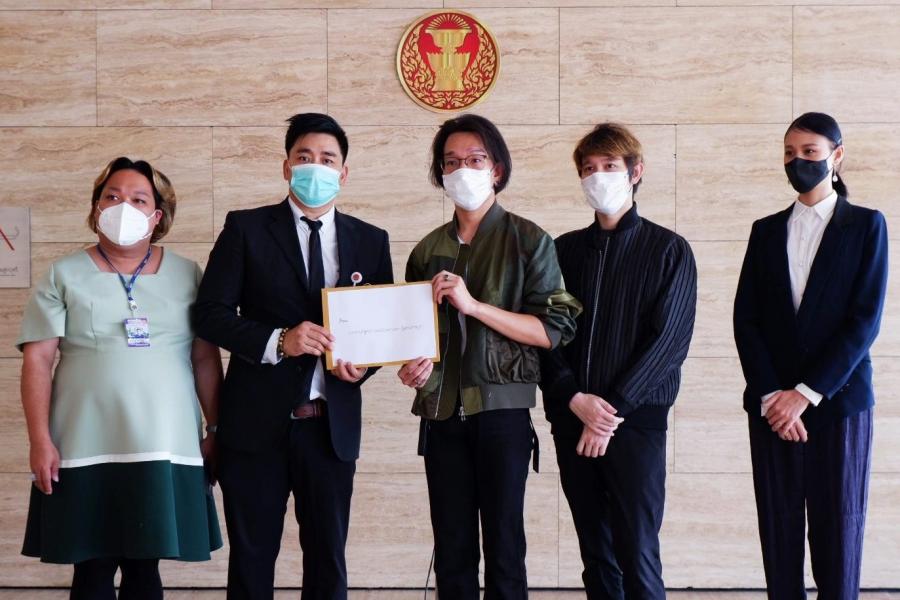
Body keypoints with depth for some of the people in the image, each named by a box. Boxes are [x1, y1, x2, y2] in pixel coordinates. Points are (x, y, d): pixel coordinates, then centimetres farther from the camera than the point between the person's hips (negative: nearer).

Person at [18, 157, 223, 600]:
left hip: (164, 448, 1)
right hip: (86, 448, -1)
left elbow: (206, 358, 9)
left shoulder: (187, 275, 8)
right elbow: (37, 360, 0)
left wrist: (218, 430, 4)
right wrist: (40, 441, -8)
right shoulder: (65, 276, 5)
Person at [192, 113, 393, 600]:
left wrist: (363, 363, -9)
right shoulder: (246, 229, 1)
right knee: (251, 559, 7)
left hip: (332, 426, 2)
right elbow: (209, 314, -4)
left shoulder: (370, 241, 9)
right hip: (257, 423, -2)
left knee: (328, 559, 9)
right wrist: (277, 341, -18)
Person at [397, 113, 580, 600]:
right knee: (452, 551, 5)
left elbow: (552, 330, -8)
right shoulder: (428, 250, 14)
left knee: (504, 547, -2)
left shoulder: (528, 241, 1)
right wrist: (413, 363, 1)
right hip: (441, 412, 4)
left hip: (502, 410, -4)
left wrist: (473, 305, -15)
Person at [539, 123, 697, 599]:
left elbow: (669, 339, -6)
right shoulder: (565, 251, 12)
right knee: (595, 551, 7)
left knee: (637, 554, -6)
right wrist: (574, 398, -9)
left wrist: (612, 410, -12)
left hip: (635, 418, -3)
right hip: (571, 418, 3)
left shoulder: (668, 250, 2)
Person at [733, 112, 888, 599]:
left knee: (838, 529, -1)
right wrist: (771, 395, -9)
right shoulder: (766, 231, 12)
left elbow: (865, 319, -6)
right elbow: (745, 320, 5)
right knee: (779, 528, 2)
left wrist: (805, 393, -12)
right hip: (772, 405, 3)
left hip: (838, 400, -2)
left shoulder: (866, 226, 3)